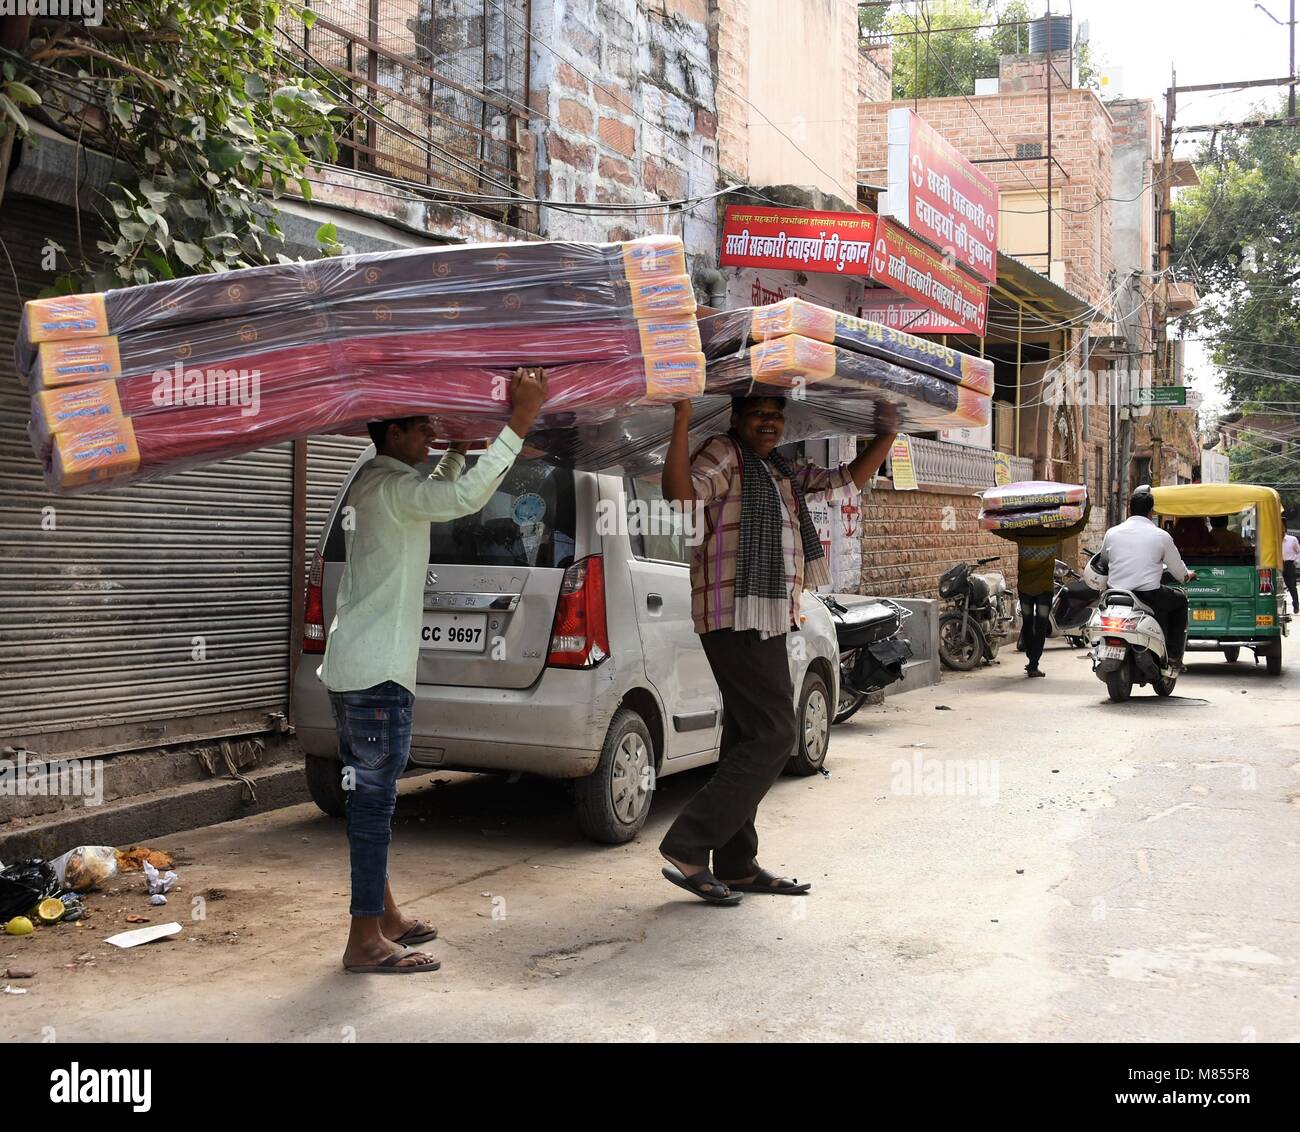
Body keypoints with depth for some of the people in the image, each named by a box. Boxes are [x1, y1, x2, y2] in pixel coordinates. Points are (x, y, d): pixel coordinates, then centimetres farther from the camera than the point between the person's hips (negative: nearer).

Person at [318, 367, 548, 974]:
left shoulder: (374, 484, 17)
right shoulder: (391, 487, -15)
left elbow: (437, 497, 34)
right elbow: (464, 497, -33)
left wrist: (460, 448, 21)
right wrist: (520, 420, -31)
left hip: (350, 669, 11)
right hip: (377, 673, -11)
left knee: (368, 795, 16)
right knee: (375, 800, -8)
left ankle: (384, 915, 27)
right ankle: (366, 940, -4)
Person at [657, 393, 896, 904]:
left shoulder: (783, 473, 20)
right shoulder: (724, 456, -7)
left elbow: (849, 478, 31)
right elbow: (681, 493, -26)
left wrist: (887, 434, 23)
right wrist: (682, 421, -35)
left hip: (768, 621, 10)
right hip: (736, 618, -10)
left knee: (748, 738, 10)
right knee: (772, 736, -14)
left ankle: (736, 865, 16)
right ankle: (687, 848, -13)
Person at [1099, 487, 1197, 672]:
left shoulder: (1112, 533, 4)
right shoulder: (1161, 536, -2)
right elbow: (1179, 570, 7)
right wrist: (1187, 575, 32)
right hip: (1148, 597, -4)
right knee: (1180, 600, 24)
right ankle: (1173, 656, 20)